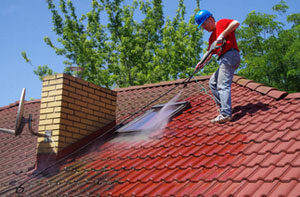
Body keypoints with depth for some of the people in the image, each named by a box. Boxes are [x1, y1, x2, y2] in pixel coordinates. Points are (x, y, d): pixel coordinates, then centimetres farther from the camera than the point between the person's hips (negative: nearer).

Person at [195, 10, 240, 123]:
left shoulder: (221, 23, 3)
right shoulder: (212, 37, 27)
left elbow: (236, 23, -14)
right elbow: (210, 52, 23)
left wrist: (222, 35, -18)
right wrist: (203, 62, 7)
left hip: (230, 55, -10)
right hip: (224, 59, 10)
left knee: (223, 85, -18)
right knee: (213, 82, 19)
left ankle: (225, 114, -25)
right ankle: (222, 106, 18)